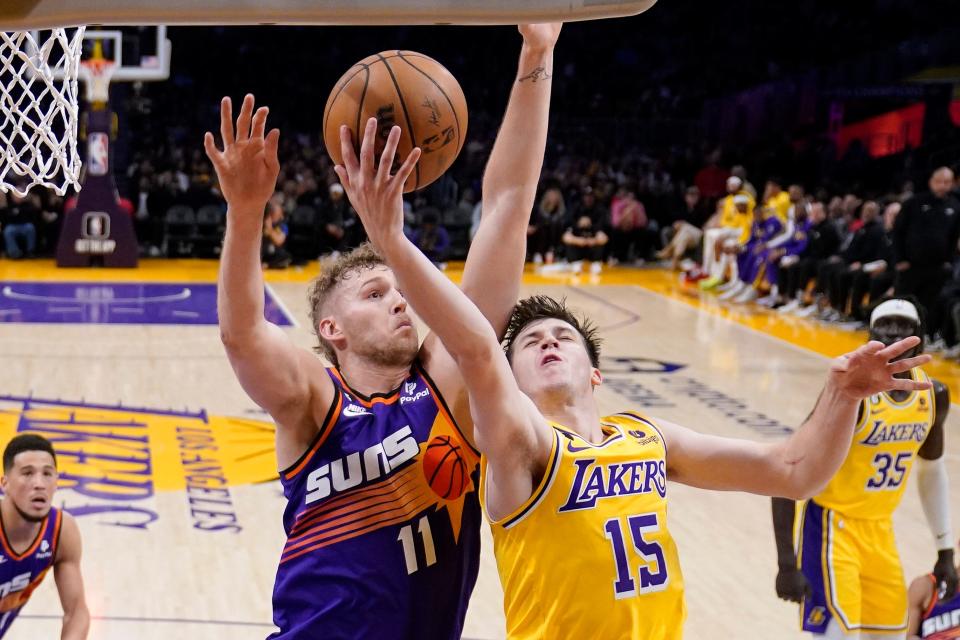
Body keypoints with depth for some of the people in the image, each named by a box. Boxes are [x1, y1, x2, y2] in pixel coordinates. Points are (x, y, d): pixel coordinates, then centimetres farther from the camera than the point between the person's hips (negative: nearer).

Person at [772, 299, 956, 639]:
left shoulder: (933, 395, -2)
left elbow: (931, 469, 16)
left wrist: (945, 550, 15)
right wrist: (786, 563, -27)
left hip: (881, 529, 7)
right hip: (833, 525, -7)